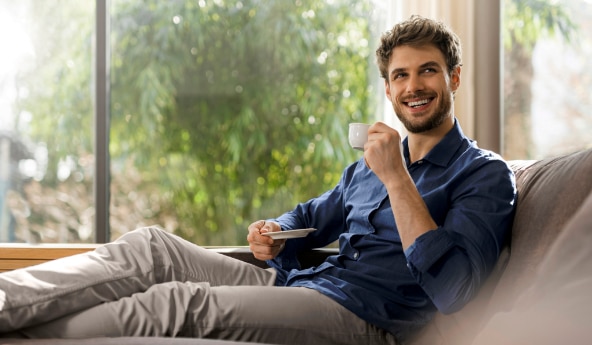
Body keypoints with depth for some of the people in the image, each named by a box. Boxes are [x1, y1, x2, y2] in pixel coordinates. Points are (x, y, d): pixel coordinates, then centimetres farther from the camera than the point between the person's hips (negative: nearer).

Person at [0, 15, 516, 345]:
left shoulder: (485, 175, -3)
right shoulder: (370, 162, 22)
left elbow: (450, 290, -18)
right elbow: (312, 216, 33)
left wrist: (396, 178, -19)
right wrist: (273, 234, 8)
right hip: (290, 283, 8)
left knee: (180, 302, -25)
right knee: (153, 247, -10)